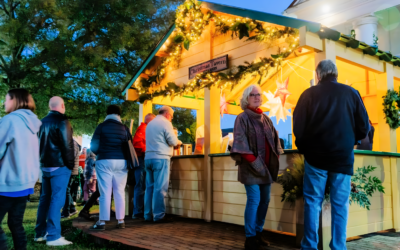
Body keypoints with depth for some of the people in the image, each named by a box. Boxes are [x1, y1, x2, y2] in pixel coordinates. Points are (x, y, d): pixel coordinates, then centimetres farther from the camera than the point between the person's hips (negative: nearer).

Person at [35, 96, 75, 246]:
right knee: (57, 199, -8)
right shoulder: (62, 121, -11)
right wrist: (71, 164, -7)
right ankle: (53, 236, -8)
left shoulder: (43, 122, 13)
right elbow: (67, 145, -15)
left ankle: (40, 233, 18)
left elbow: (40, 144, 19)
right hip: (59, 166, -8)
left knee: (45, 199, 13)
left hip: (45, 166, 8)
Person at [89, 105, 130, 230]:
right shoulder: (124, 128, 5)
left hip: (105, 161, -2)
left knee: (105, 193, 0)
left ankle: (102, 222, 0)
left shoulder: (101, 127, -1)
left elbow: (94, 146, -1)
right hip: (121, 162, 2)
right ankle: (121, 221, 10)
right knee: (120, 192, 9)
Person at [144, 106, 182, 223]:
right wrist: (179, 142, 12)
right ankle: (158, 216, -4)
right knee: (160, 188, -5)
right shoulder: (165, 123, -5)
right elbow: (173, 141, -10)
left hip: (148, 157, 8)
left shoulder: (150, 124, 20)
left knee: (149, 187, 10)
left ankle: (148, 215, 13)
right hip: (161, 158, -8)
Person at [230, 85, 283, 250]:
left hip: (266, 166, 7)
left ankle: (258, 233, 22)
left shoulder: (266, 119, 15)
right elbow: (240, 143, -12)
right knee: (254, 200, -9)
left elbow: (275, 139, 17)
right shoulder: (242, 118, -4)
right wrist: (254, 162, -16)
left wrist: (276, 157, 5)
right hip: (251, 167, -7)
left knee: (265, 200, 10)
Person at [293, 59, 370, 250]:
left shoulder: (309, 94, -1)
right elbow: (364, 128, 3)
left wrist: (304, 148, 13)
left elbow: (298, 127, -4)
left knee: (313, 202, 7)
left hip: (316, 155, -1)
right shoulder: (351, 93, 2)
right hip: (343, 156, 1)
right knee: (340, 204, 9)